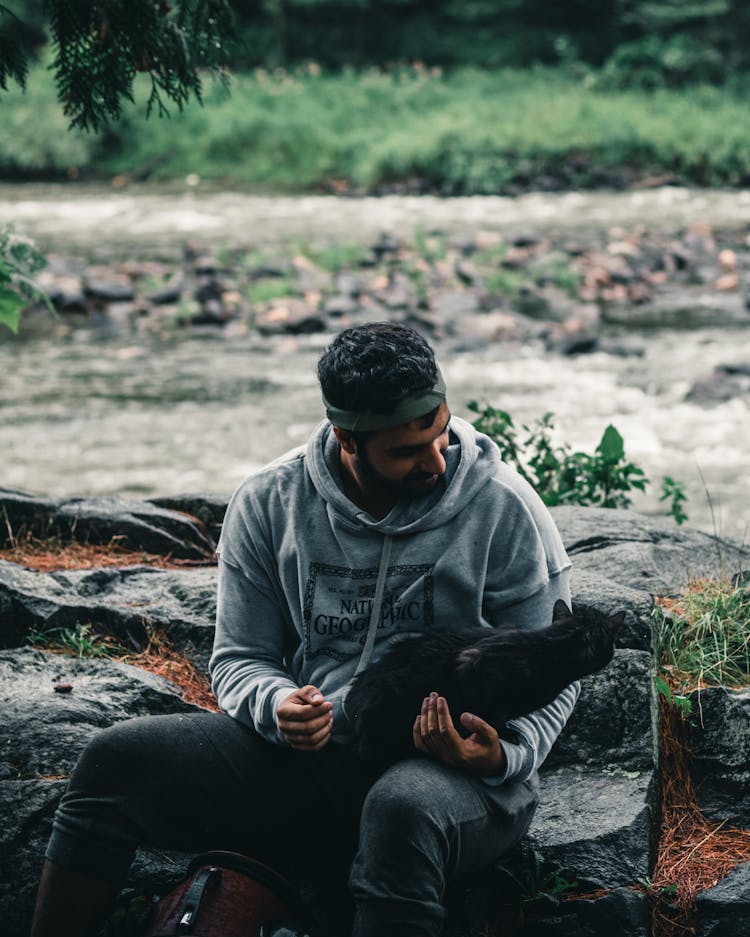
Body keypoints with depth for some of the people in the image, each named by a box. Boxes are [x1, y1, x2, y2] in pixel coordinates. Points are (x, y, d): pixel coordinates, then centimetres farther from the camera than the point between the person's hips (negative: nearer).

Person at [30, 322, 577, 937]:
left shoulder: (504, 509, -5)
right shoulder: (268, 504, 2)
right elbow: (239, 657, 9)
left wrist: (504, 755, -21)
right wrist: (277, 707, -15)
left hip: (460, 771, -3)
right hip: (312, 753, 3)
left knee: (403, 809, -42)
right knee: (116, 761, -13)